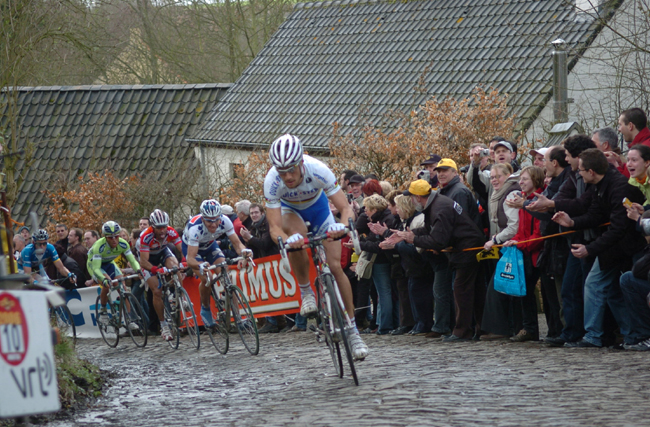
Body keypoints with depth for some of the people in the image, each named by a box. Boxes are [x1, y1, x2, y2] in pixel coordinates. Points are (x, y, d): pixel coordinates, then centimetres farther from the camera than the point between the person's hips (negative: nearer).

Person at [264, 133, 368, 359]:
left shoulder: (317, 170, -37)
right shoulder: (272, 181, -36)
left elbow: (346, 208, -36)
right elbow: (274, 227, -37)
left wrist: (342, 225, -59)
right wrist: (285, 239, -60)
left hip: (317, 206, 0)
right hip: (290, 210, 0)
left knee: (335, 266, -9)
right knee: (296, 236, -37)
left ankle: (353, 331, 0)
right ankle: (306, 292, -16)